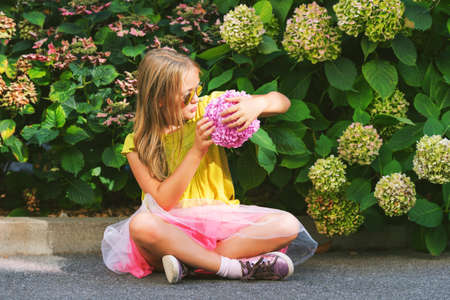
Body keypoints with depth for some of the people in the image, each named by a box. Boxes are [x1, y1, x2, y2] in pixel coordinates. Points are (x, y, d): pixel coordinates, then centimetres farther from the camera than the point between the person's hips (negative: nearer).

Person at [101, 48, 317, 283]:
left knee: (287, 225, -22)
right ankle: (238, 267, -32)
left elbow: (282, 102, 2)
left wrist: (256, 105, -22)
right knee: (141, 225, -38)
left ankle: (190, 263, -26)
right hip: (173, 226, -3)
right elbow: (162, 201, -12)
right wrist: (198, 151, -18)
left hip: (219, 218, 3)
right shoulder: (138, 145, -3)